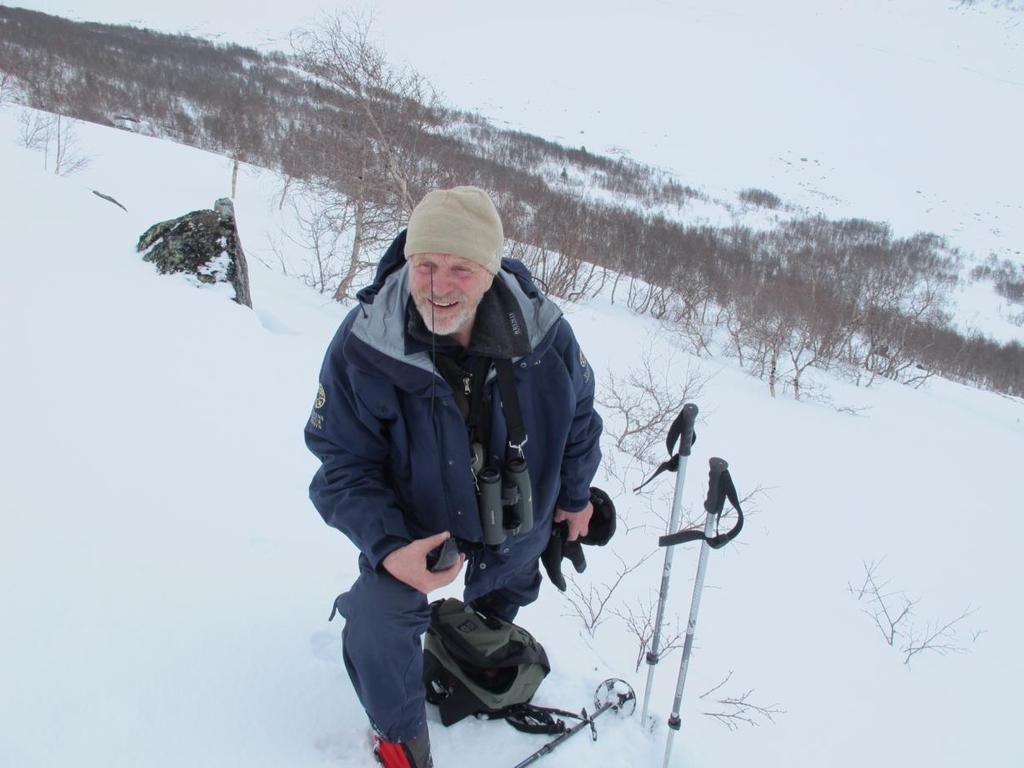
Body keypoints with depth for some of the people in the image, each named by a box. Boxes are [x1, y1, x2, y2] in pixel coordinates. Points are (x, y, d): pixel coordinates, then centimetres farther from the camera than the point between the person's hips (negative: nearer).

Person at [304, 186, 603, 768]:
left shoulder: (543, 332, -25)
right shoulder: (363, 348, -31)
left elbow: (579, 415, -4)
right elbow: (345, 467, -21)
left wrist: (574, 495, 9)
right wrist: (387, 546, -37)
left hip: (519, 526, 3)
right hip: (414, 521, -3)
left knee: (502, 596, 28)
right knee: (378, 622, -25)